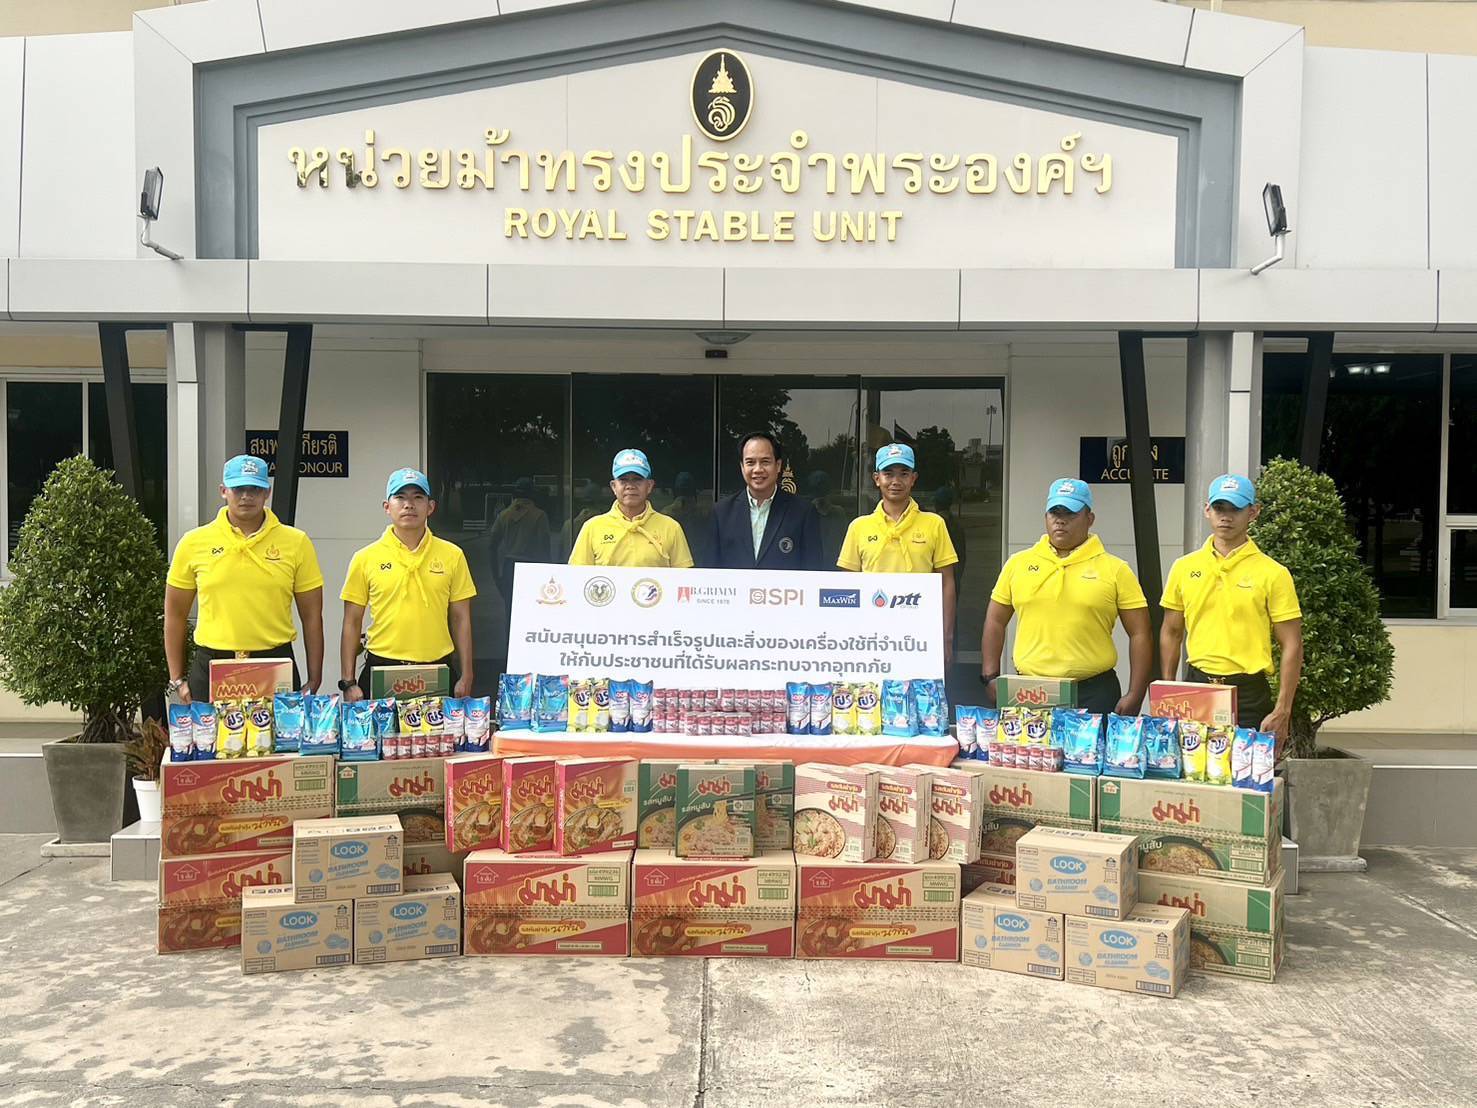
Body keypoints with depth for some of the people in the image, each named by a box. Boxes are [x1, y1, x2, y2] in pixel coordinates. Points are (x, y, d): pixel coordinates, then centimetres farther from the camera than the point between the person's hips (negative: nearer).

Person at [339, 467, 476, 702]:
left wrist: (466, 678, 1)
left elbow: (460, 619, 6)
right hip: (381, 669, 0)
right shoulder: (365, 558, 3)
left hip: (438, 669, 0)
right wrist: (348, 682, -1)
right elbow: (352, 623, 5)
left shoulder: (452, 555, 4)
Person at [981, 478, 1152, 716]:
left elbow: (1140, 635, 1)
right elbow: (996, 622, 14)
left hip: (1094, 694, -2)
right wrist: (991, 676, 5)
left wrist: (1134, 696, -6)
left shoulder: (1116, 570, 2)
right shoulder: (1018, 563, 8)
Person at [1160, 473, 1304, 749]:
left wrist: (1282, 713, -10)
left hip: (1248, 694, -3)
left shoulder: (1273, 574, -4)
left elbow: (1292, 647, -4)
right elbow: (1171, 634, 13)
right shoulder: (1184, 567, 6)